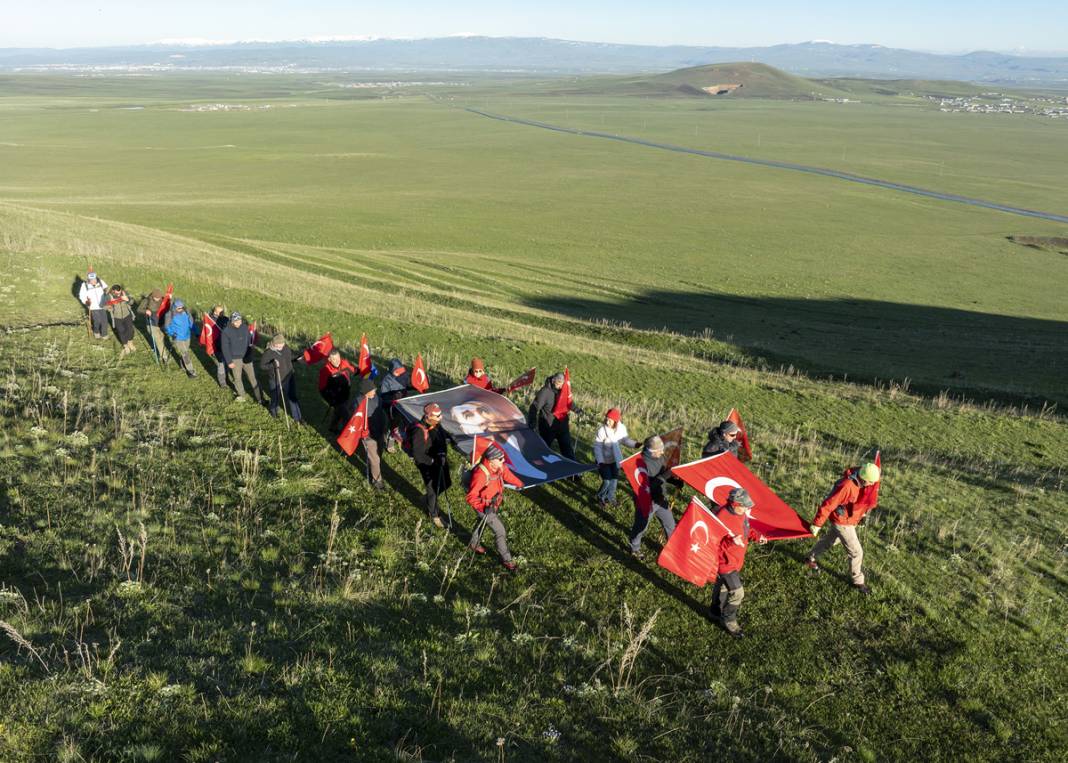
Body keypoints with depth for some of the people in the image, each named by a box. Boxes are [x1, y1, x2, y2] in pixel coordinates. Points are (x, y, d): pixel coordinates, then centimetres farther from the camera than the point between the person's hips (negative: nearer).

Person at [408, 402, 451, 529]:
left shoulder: (436, 425, -9)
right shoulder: (419, 431, -32)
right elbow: (418, 455, -28)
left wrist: (443, 454, 2)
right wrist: (433, 461, -25)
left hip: (440, 460, 7)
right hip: (427, 465, -7)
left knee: (445, 484, 21)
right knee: (433, 490, 9)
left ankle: (427, 500, 49)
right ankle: (434, 516, 34)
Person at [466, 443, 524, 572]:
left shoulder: (500, 466, -14)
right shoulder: (481, 474, -38)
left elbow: (507, 475, 10)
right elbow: (471, 497, -35)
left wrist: (520, 484, 24)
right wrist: (483, 507, -47)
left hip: (494, 503, 8)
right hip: (485, 507, -8)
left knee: (483, 522, 31)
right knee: (500, 530, -5)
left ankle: (474, 544, 57)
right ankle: (506, 560, 11)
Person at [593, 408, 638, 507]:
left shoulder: (621, 428, -15)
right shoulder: (602, 430, -26)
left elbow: (626, 440, -1)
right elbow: (597, 447, -20)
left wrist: (636, 444, -18)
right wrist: (600, 461, -26)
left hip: (615, 459, 4)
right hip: (603, 460, -4)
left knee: (614, 479, 14)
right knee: (607, 481, -4)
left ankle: (610, 497, 40)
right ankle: (600, 497, 25)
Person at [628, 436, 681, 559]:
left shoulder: (659, 457, -6)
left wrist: (675, 481, -9)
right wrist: (663, 477, -36)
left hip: (660, 499, 7)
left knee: (670, 524, 20)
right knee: (640, 527, 16)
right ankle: (635, 549, 41)